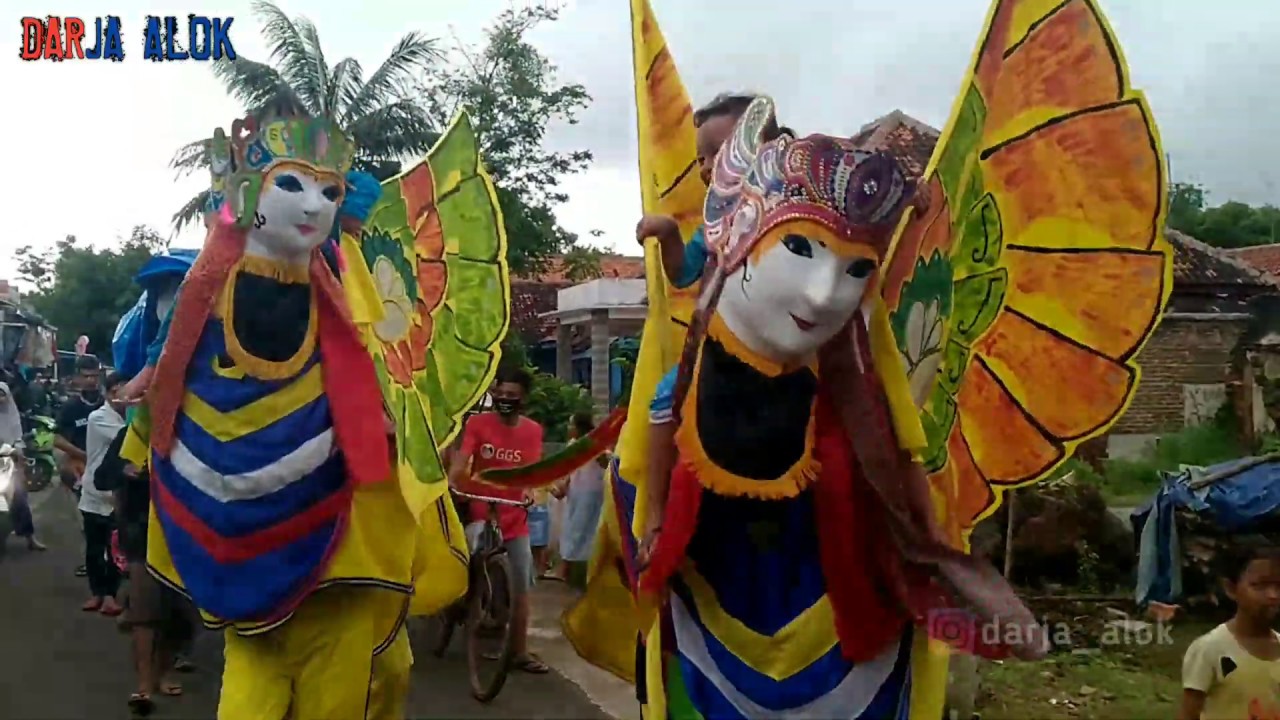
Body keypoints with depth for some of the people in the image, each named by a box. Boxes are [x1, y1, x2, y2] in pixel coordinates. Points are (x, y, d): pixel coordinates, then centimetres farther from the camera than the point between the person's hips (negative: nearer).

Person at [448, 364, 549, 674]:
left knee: (520, 588, 6)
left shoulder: (532, 430, 0)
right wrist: (448, 487, -35)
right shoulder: (477, 423, -5)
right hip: (479, 512, -2)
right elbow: (460, 460, -17)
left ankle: (521, 652, 17)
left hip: (515, 518, 2)